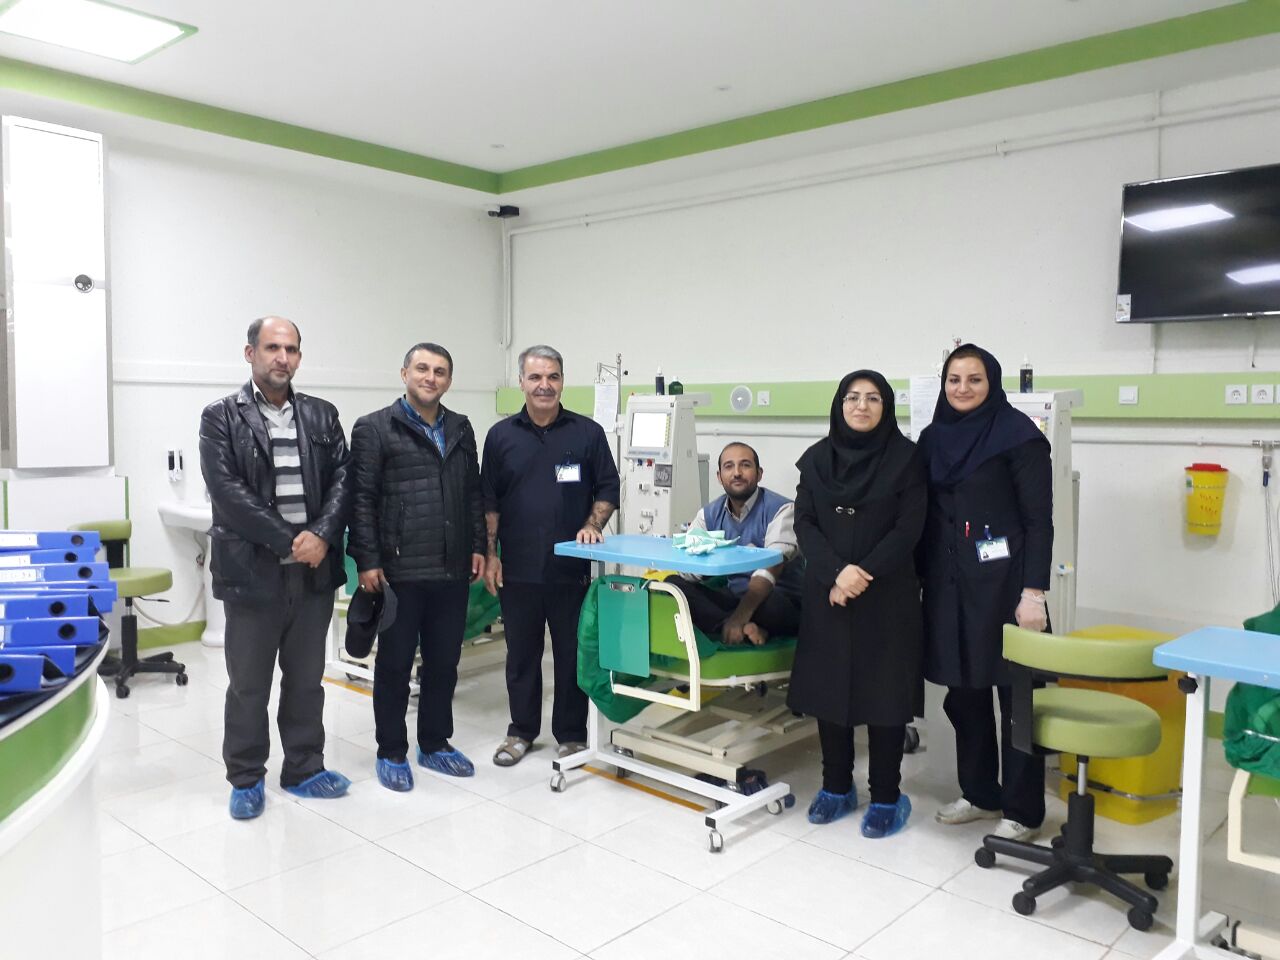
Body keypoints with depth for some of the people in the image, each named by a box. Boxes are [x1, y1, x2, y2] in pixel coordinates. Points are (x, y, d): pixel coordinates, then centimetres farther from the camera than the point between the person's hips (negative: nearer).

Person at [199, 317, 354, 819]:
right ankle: (246, 779, 25)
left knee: (306, 680, 14)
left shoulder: (322, 415, 9)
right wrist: (287, 541, -16)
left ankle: (303, 769, 28)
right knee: (248, 685, 9)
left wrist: (321, 536, -13)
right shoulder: (221, 417, -3)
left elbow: (343, 479, 3)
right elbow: (227, 491, -12)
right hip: (253, 571, -3)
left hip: (314, 572, 4)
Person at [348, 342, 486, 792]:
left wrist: (477, 547, 10)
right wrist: (367, 561, -12)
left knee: (444, 662, 13)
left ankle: (435, 744, 28)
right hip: (399, 570, -5)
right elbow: (361, 500, -8)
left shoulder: (460, 429, 12)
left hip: (452, 570, 5)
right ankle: (391, 753, 21)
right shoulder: (375, 428, -4)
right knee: (394, 664, 7)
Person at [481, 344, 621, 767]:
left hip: (570, 567, -1)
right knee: (521, 653, 12)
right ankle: (521, 731, 27)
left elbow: (607, 490, 6)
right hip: (517, 569, 1)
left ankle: (571, 735, 21)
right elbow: (489, 500, 7)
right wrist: (490, 553, 2)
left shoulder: (587, 433, 2)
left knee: (573, 653, 7)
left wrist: (592, 525, -11)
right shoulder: (501, 435, 5)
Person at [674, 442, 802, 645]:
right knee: (675, 586, -18)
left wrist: (740, 616, -37)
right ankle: (747, 631, -31)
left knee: (773, 603, -41)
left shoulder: (780, 509, -10)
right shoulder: (710, 514, 8)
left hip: (782, 600, -6)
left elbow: (770, 570, -25)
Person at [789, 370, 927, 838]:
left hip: (887, 596, -3)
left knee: (883, 691, 1)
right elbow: (804, 523, 1)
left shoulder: (905, 456, -3)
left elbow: (909, 528, -8)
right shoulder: (817, 457, 6)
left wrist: (862, 574, -16)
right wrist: (836, 572, -15)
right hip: (826, 594, 3)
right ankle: (836, 787, 25)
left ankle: (887, 797, 16)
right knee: (827, 687, 8)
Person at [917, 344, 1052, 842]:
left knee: (1017, 695, 3)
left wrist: (1033, 592, -15)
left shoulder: (1017, 434, -7)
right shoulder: (933, 438, 9)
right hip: (949, 584, 6)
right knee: (963, 691, 13)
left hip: (1003, 584, -6)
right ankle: (979, 792, 29)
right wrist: (923, 580, 11)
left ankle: (1022, 810, 16)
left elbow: (1039, 519, -10)